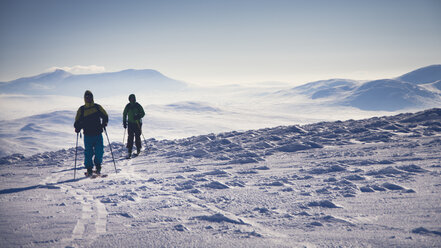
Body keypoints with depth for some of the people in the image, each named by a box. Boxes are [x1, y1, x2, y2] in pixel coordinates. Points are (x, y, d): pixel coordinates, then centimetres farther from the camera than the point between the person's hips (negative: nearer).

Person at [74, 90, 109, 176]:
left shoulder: (97, 107, 8)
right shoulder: (81, 109, 7)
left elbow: (105, 116, 13)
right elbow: (77, 121, 11)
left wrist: (104, 123, -6)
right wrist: (77, 128, -8)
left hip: (98, 134, 0)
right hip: (87, 135, 0)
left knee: (99, 151, -3)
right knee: (88, 153, -3)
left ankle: (98, 167, 16)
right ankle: (89, 169, 6)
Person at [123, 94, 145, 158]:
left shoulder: (138, 106, -3)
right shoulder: (128, 106, 4)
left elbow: (143, 113, -2)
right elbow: (124, 114, 15)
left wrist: (138, 116, -20)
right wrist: (124, 122, 9)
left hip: (137, 123, -1)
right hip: (130, 123, 1)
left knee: (137, 136, 0)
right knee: (130, 137, -7)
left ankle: (138, 150, 18)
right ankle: (129, 152, -8)